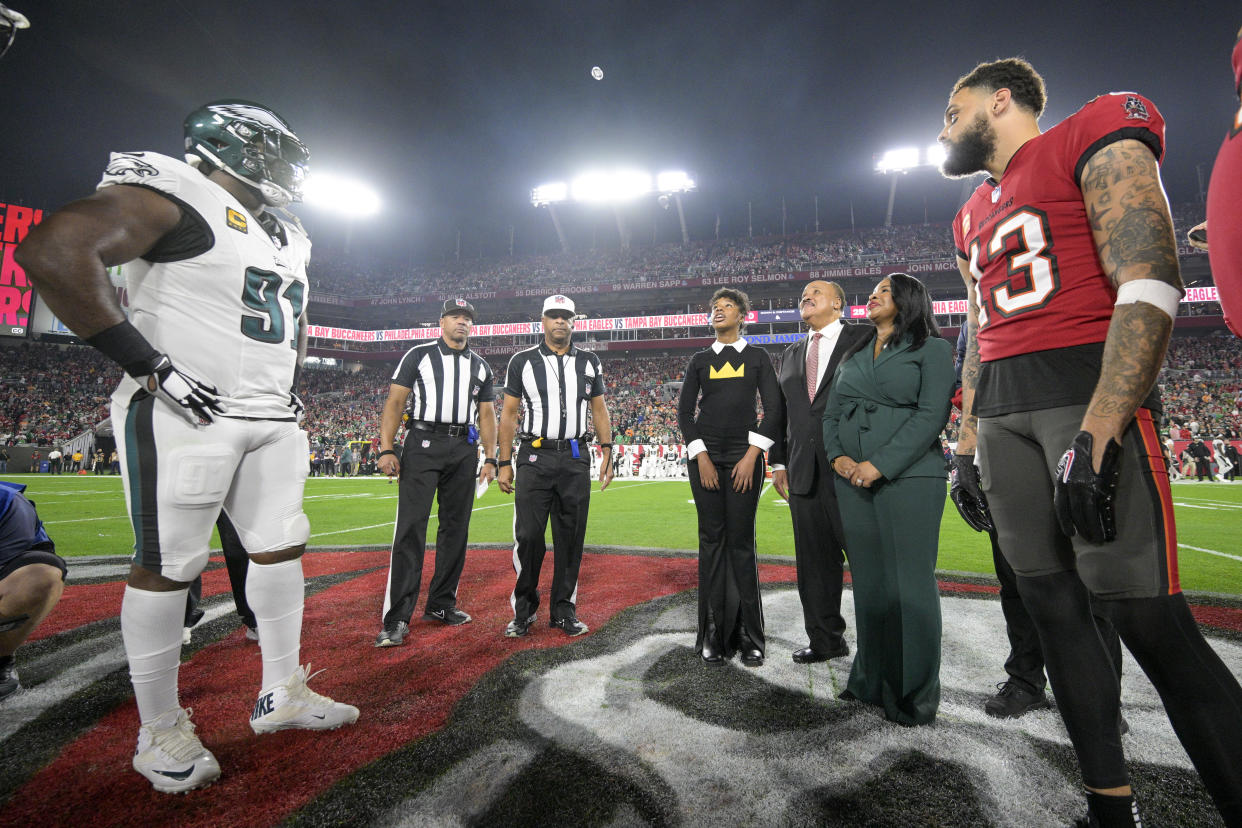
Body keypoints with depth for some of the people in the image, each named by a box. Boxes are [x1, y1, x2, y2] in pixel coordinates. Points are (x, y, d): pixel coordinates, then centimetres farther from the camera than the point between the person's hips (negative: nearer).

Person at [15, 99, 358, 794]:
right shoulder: (177, 195, -7)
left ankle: (282, 694, 24)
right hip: (186, 414, -8)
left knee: (282, 547, 10)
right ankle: (161, 731, 18)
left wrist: (290, 386, 18)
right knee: (169, 566, 1)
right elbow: (53, 250, -19)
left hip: (271, 421, 9)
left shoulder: (286, 239, 19)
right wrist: (151, 365, -21)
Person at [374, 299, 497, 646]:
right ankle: (396, 618, -7)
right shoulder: (418, 355, 7)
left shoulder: (480, 366, 17)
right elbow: (395, 402, 1)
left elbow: (487, 415, 17)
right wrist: (386, 449, -10)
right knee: (411, 526, -10)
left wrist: (490, 458, 7)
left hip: (464, 449, 4)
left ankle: (441, 604, 19)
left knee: (456, 527, 6)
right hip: (423, 443, -4)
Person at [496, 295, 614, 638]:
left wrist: (607, 453, 3)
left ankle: (563, 610, 21)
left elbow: (599, 410, 13)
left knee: (571, 537, 6)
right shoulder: (523, 361, 4)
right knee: (528, 535, -3)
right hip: (535, 458, -2)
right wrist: (504, 463, -2)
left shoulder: (589, 362, 11)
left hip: (576, 459, 2)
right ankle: (523, 610, 15)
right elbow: (508, 414, 4)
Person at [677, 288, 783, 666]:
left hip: (744, 458, -1)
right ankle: (713, 635, 10)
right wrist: (701, 457, -3)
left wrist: (752, 456, -7)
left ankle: (749, 636, 9)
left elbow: (774, 408, 3)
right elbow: (684, 411, 8)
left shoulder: (757, 357, 10)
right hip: (705, 459, 2)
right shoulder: (700, 360, 13)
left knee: (741, 542, -1)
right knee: (711, 541, 2)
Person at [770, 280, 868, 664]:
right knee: (814, 561, 12)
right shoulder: (792, 354, 19)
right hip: (804, 473, 6)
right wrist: (780, 462, 12)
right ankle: (825, 639, 26)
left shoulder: (865, 338, 2)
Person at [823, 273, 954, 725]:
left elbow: (932, 414, -9)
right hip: (852, 480, 5)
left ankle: (914, 693, 13)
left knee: (909, 583, -1)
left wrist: (880, 464, -16)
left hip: (908, 477, -5)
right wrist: (838, 455, -3)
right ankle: (871, 681, 22)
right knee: (868, 581, 10)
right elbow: (831, 413, 16)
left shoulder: (932, 349, 3)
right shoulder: (853, 356, 20)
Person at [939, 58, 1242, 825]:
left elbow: (1149, 284, -12)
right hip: (1002, 411, 7)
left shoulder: (1094, 136, 2)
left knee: (1147, 616, -9)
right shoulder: (973, 217, 24)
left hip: (1086, 391, -7)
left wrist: (1095, 432, -22)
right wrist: (970, 445, 17)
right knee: (1053, 605, 7)